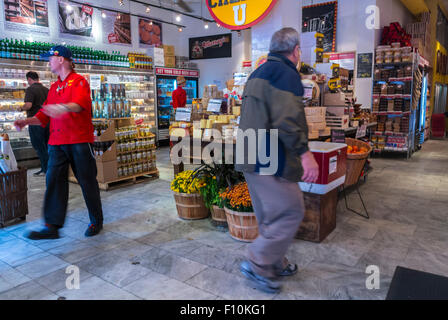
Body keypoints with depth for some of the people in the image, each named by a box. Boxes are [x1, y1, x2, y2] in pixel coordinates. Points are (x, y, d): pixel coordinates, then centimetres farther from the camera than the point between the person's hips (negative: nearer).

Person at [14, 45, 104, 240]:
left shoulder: (79, 81, -3)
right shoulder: (54, 87, 21)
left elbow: (80, 103, -25)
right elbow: (45, 114, 20)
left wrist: (65, 108, -45)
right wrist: (28, 121, 3)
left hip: (79, 140, -7)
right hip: (57, 142, 7)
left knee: (87, 182, 2)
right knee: (54, 181, 1)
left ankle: (97, 222, 16)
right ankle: (52, 226, 6)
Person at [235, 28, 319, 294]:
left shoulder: (259, 73, 20)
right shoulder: (285, 73, -11)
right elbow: (287, 120, -24)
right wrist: (304, 152, -23)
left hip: (252, 159, 10)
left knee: (271, 215, 18)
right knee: (291, 212, -2)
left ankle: (275, 264, 30)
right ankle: (258, 264, 5)